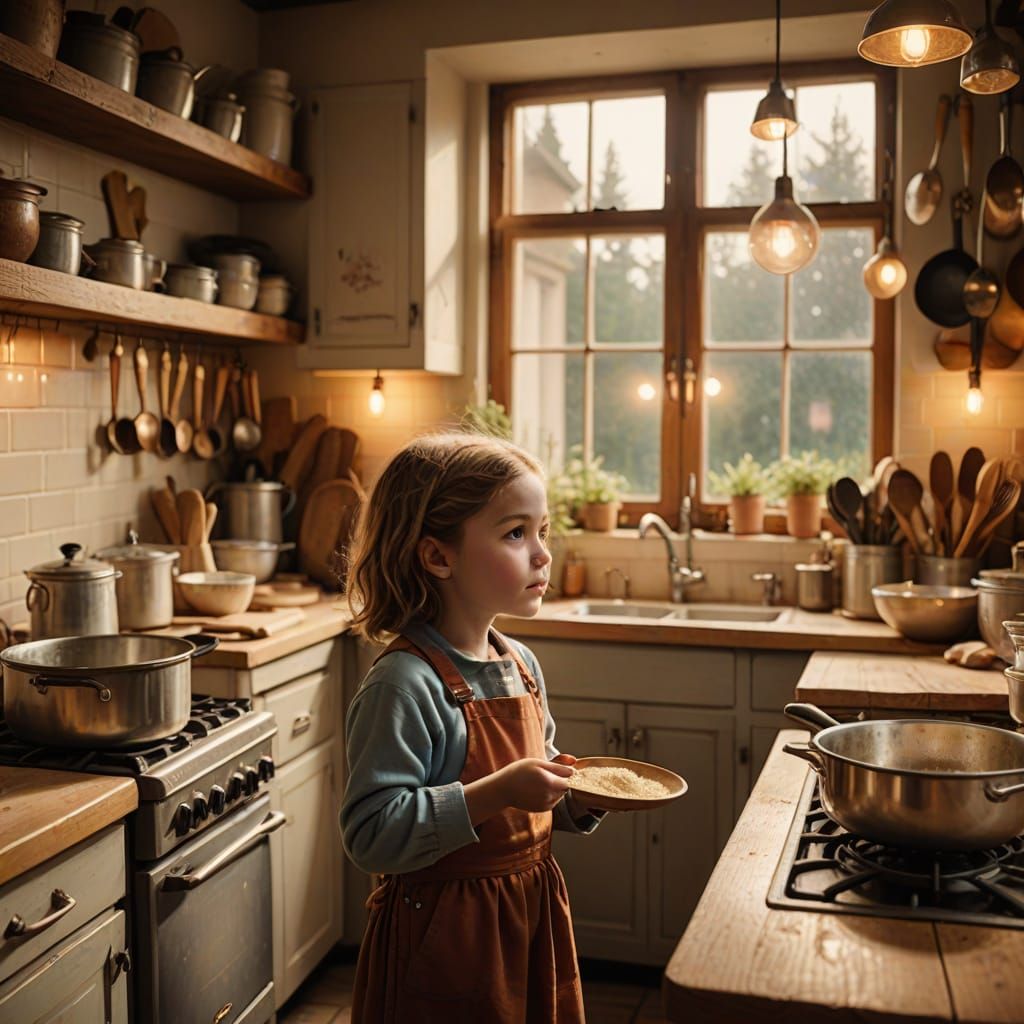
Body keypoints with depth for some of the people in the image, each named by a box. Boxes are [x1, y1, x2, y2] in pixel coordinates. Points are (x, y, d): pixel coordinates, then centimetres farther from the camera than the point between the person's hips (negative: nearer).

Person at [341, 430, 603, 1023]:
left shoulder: (521, 665, 4)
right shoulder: (405, 684, -22)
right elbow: (371, 833, -27)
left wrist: (578, 801, -2)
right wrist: (496, 794, -31)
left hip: (533, 917, 8)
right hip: (445, 933, -7)